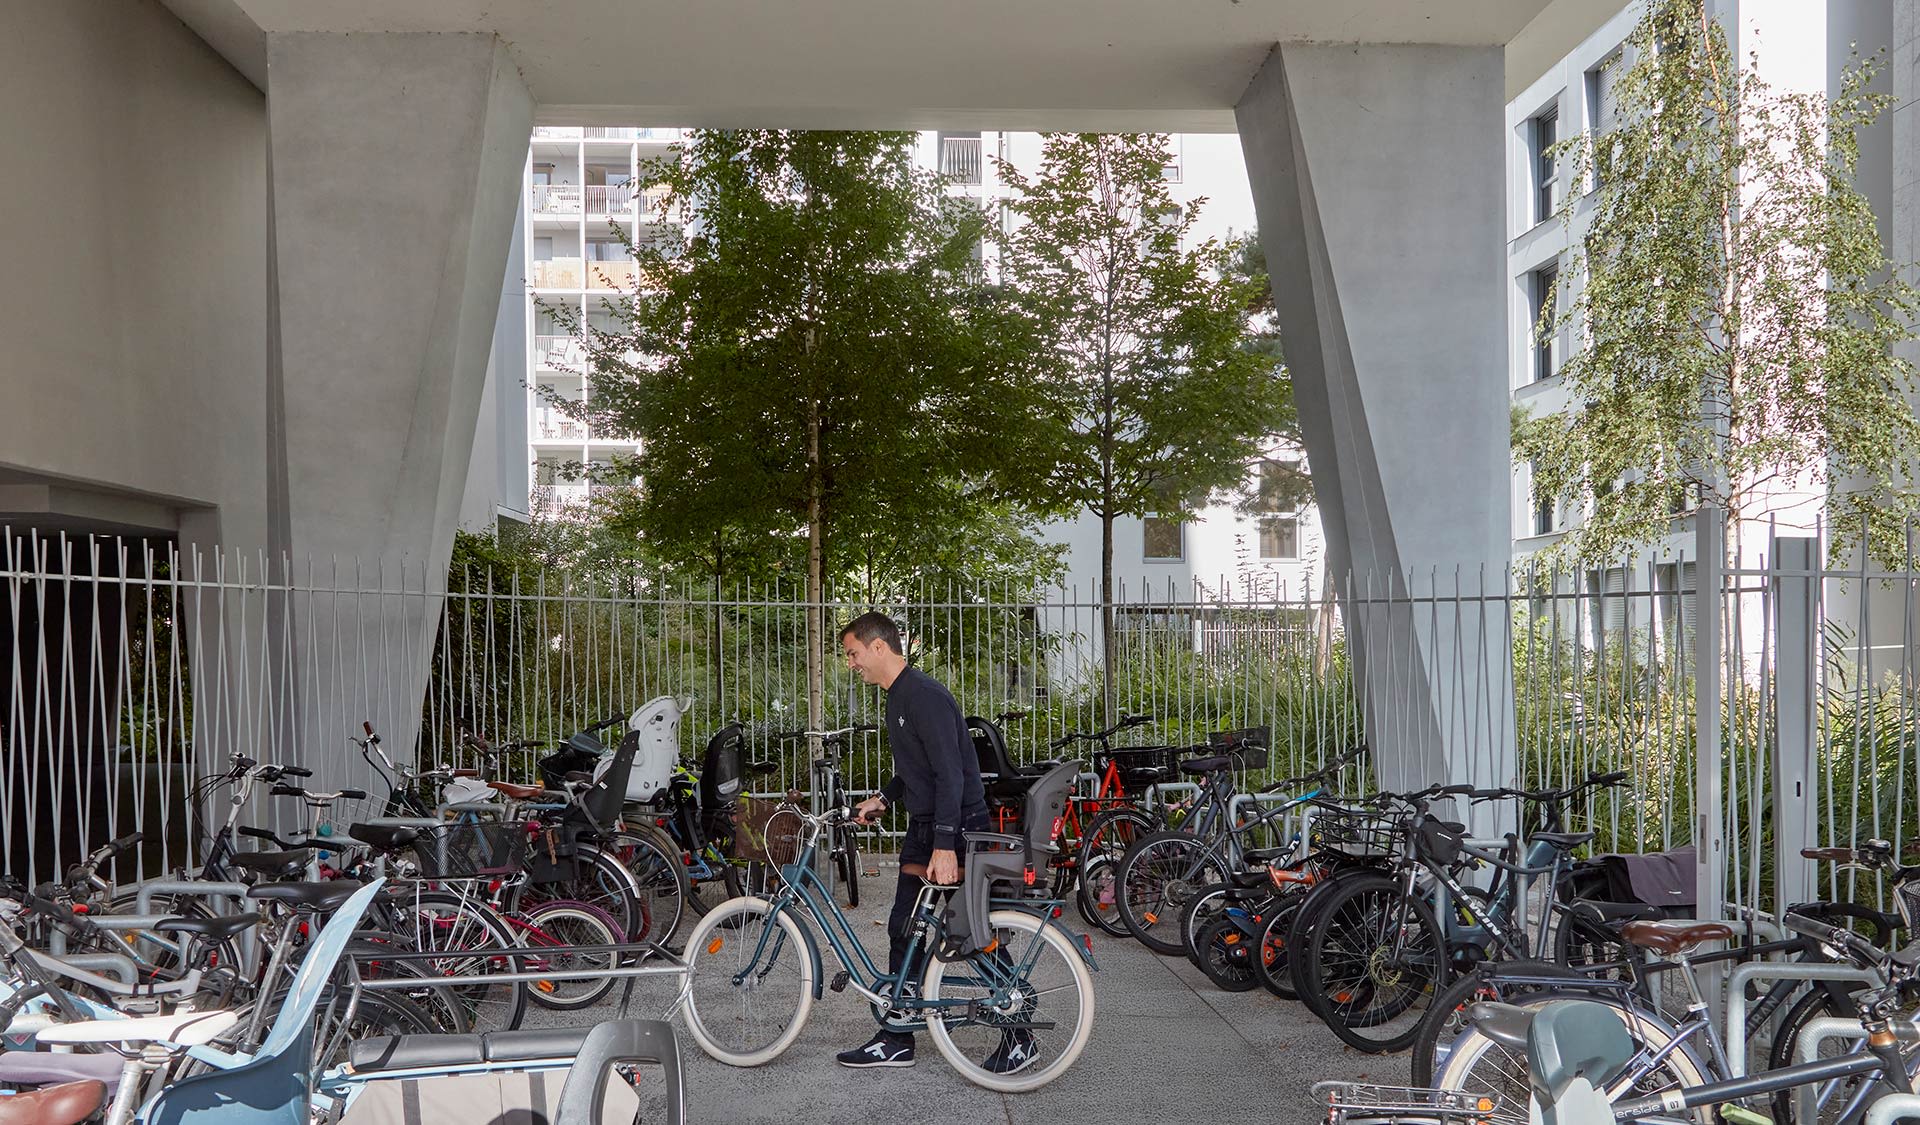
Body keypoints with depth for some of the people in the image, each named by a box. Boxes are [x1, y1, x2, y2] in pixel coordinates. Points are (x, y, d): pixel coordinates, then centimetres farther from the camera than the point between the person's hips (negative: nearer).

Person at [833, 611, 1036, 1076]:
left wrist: (944, 847, -27)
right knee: (903, 930, 9)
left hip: (959, 827, -10)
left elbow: (950, 773, -24)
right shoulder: (898, 697, 13)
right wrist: (884, 798, 11)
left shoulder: (925, 695, -18)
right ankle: (897, 1039, 16)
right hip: (924, 827, 10)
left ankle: (1019, 1036, 10)